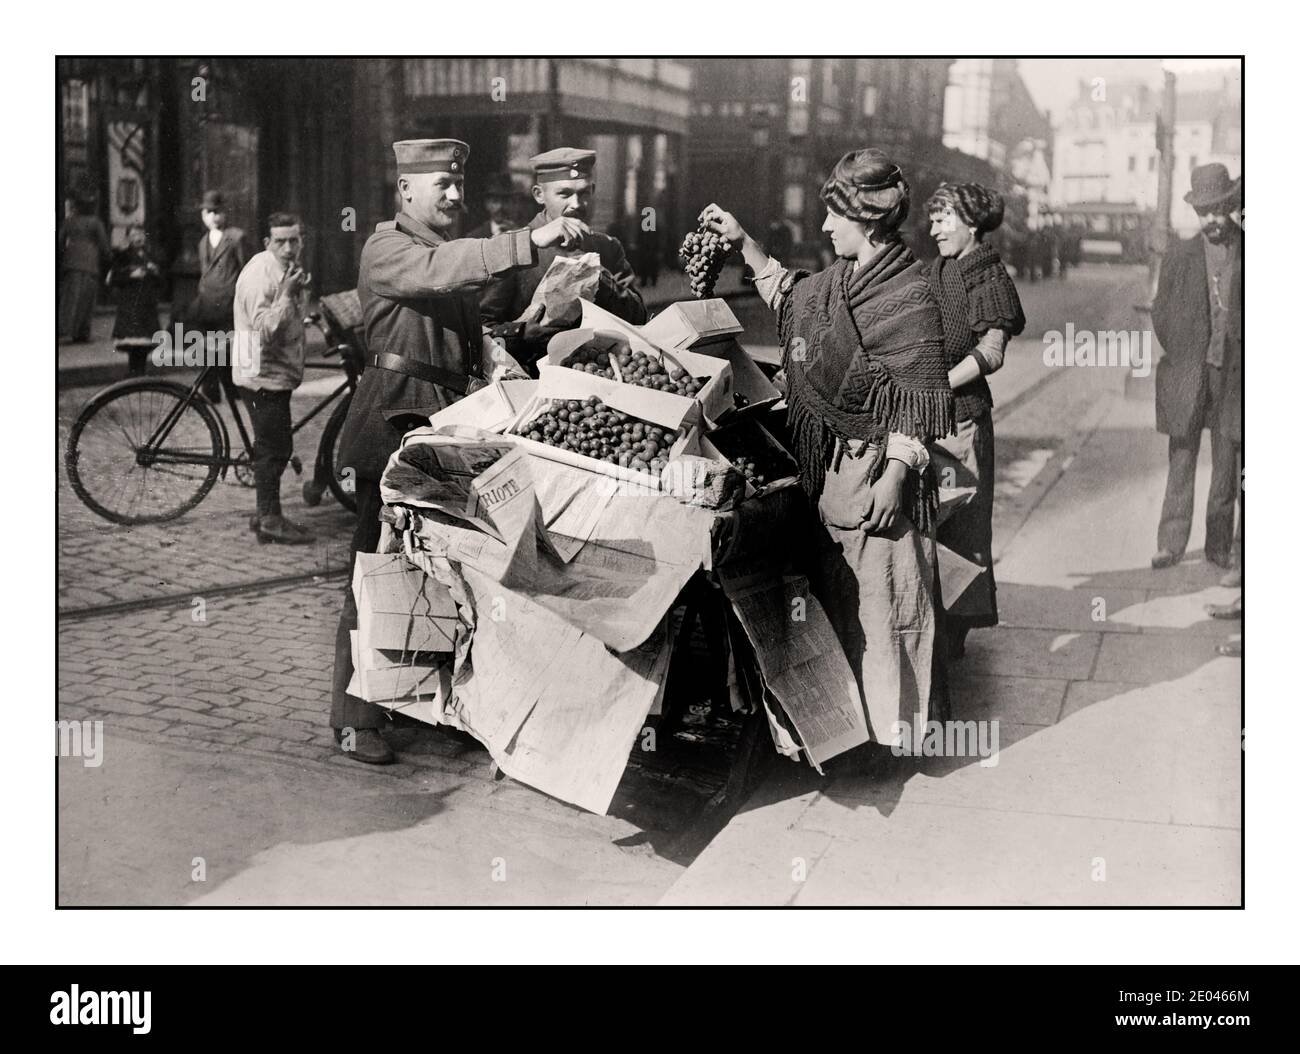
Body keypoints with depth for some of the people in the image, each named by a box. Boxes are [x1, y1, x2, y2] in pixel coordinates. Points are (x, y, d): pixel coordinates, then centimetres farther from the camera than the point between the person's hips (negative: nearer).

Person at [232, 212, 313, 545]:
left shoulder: (288, 269, 12)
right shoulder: (260, 274, -19)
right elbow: (265, 330, -28)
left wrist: (299, 290, 11)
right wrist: (287, 295, -30)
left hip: (279, 371, 10)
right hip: (262, 372, -10)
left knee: (275, 448, 15)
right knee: (273, 449, -7)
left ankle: (266, 514, 24)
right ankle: (270, 520, -1)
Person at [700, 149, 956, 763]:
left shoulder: (909, 297, -14)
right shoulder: (837, 280, 10)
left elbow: (916, 405, -16)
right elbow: (788, 294, 32)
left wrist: (896, 475, -21)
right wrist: (743, 244, 25)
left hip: (876, 465, -9)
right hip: (828, 462, 9)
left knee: (879, 592, -3)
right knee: (833, 585, 14)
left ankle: (894, 725, 8)